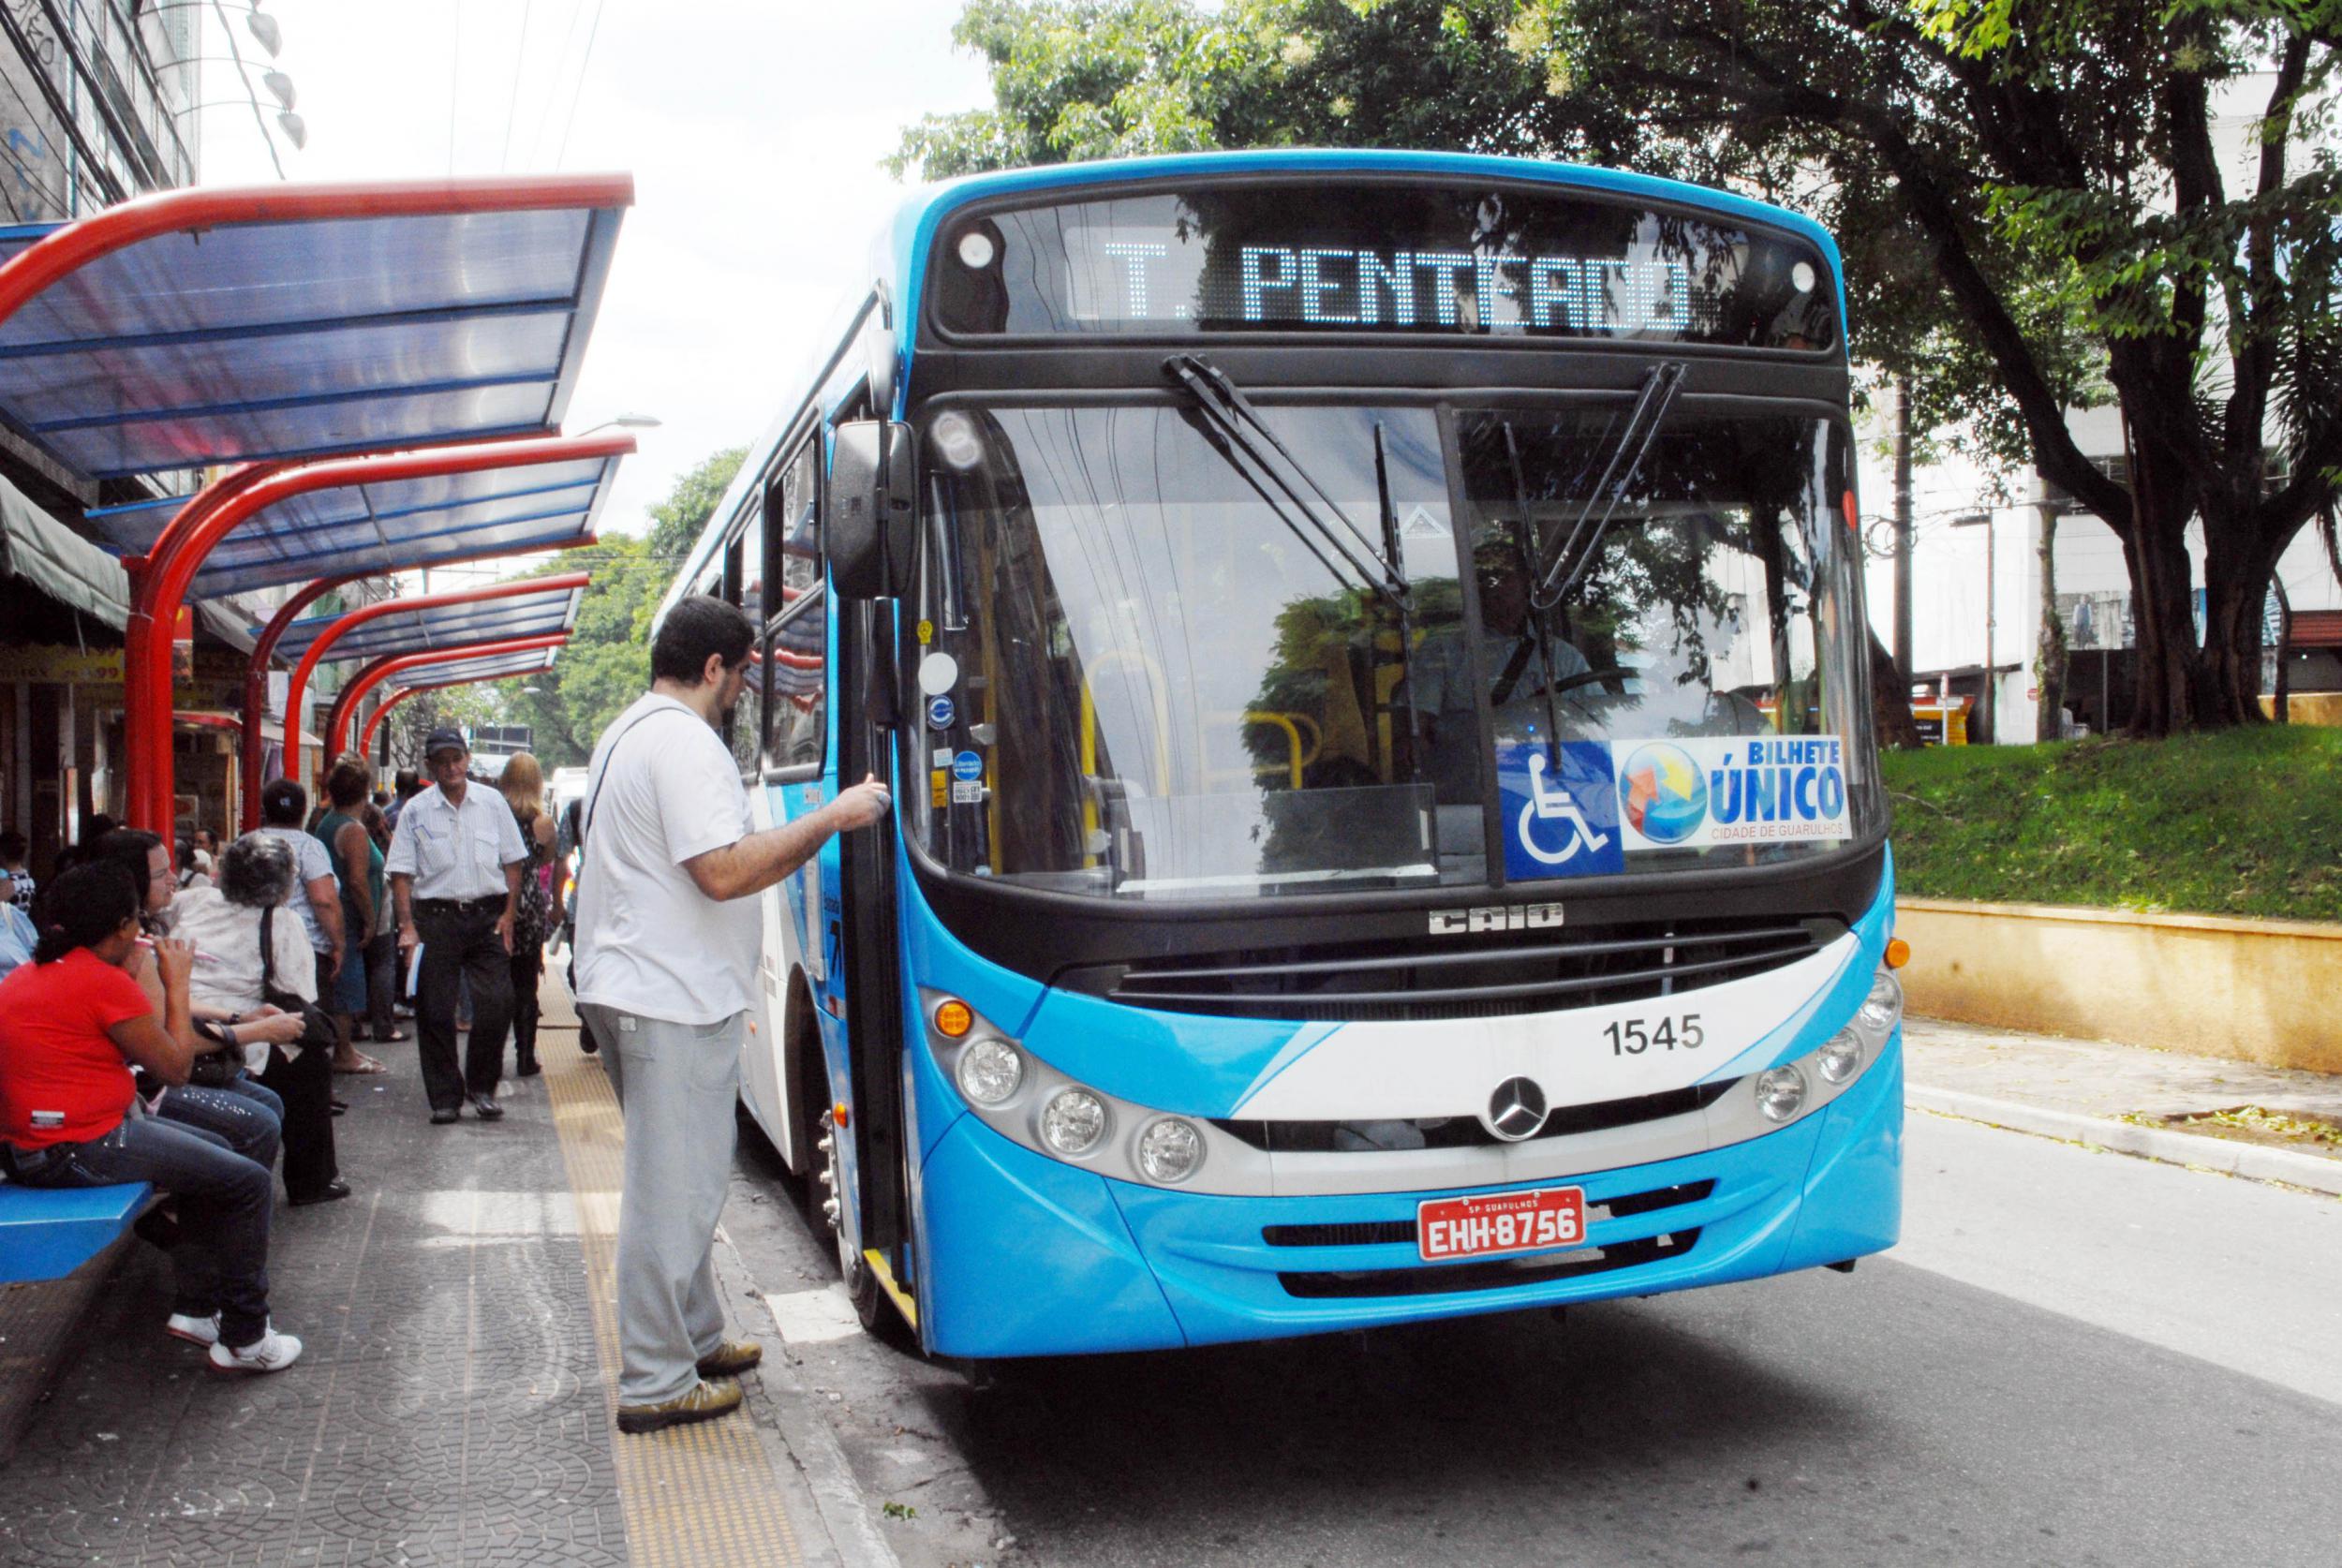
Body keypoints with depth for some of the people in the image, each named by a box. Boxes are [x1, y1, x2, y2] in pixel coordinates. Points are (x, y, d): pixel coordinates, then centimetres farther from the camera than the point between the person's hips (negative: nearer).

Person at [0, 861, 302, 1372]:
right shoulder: (105, 982, -18)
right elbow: (175, 1066, -10)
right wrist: (177, 984, -1)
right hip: (82, 1149, -10)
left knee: (216, 1155, 24)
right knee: (247, 1182, -2)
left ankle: (195, 1307, 26)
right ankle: (244, 1339, 6)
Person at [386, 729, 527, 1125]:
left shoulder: (492, 803, 7)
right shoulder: (415, 811, 3)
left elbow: (512, 862, 10)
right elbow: (402, 873, 0)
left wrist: (508, 914, 3)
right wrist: (407, 925, -9)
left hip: (487, 916, 1)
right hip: (436, 918, -1)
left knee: (496, 1005, -5)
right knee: (435, 1012, 1)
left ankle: (481, 1088, 13)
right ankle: (445, 1097, 12)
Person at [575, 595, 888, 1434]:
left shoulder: (627, 733, 17)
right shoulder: (684, 742, -16)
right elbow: (726, 871, -24)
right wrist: (832, 817, -16)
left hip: (627, 986, 11)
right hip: (673, 999, -11)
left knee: (679, 1181, 19)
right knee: (673, 1190, -4)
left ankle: (695, 1338, 29)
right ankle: (655, 1383, 3)